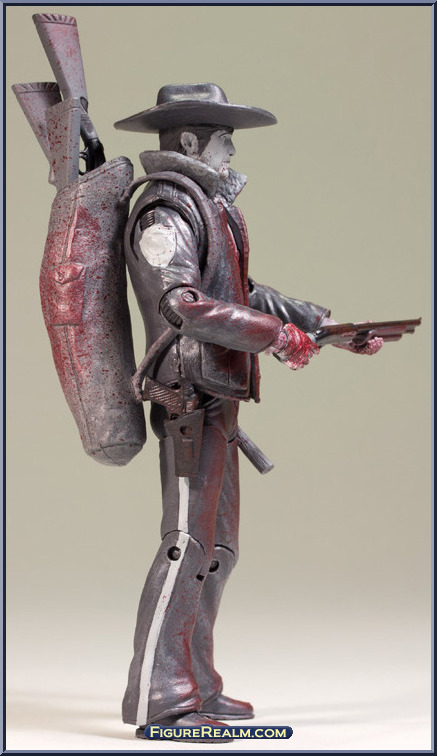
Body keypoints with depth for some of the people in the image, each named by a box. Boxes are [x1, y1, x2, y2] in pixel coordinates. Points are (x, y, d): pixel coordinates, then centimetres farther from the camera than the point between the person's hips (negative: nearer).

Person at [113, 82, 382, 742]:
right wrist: (273, 335, -22)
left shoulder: (207, 209, 21)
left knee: (216, 548, 12)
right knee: (188, 544, -12)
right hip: (191, 397, -10)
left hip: (215, 402, 10)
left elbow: (246, 295, 26)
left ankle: (194, 686, 19)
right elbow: (181, 302, -23)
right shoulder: (166, 212, -10)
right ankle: (157, 699, -10)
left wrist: (331, 326, 20)